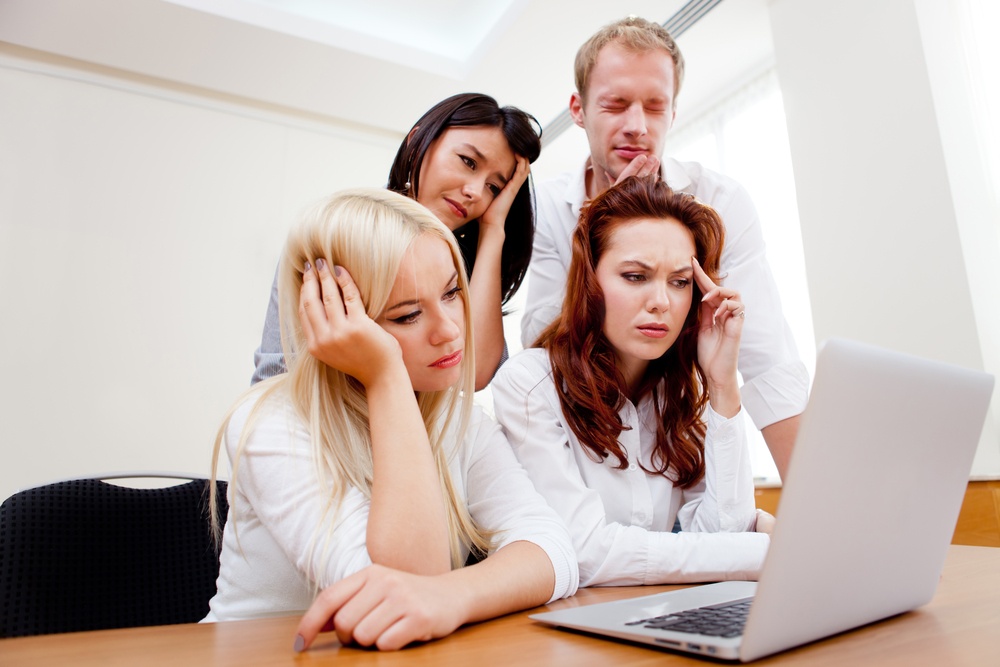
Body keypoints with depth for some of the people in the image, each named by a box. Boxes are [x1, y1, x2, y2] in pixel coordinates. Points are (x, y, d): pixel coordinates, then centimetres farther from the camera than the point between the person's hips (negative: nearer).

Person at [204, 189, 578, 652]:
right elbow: (411, 574, -28)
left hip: (421, 654, 4)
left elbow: (552, 550, -17)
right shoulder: (272, 427, -19)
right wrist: (387, 379, -29)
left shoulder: (460, 421, -3)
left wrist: (451, 596, -37)